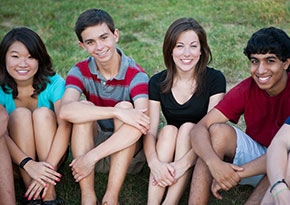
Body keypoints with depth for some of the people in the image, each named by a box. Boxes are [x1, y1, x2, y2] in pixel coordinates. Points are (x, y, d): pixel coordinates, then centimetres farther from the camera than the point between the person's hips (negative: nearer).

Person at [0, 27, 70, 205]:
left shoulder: (54, 83, -16)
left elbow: (65, 125, -27)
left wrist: (47, 166, -39)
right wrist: (28, 164, -39)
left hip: (52, 151, 0)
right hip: (16, 152, 1)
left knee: (43, 113, -26)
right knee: (21, 114, -25)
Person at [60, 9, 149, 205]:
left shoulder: (136, 75, -16)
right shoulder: (81, 71, -8)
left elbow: (143, 122, -34)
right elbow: (66, 111, -30)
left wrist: (92, 157, -37)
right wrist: (116, 112, -41)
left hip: (129, 151, -2)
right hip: (92, 142, 2)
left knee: (126, 107, -29)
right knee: (85, 107, -25)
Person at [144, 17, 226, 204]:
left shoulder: (215, 79, -12)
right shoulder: (157, 83, -4)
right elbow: (150, 130, -12)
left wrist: (184, 163, -34)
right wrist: (154, 162, -33)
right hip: (169, 152, 2)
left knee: (188, 127, -28)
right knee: (169, 130, -26)